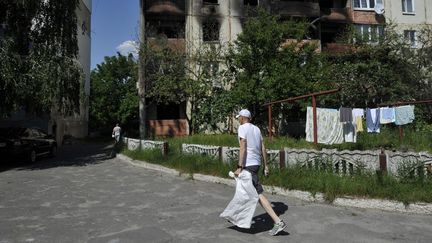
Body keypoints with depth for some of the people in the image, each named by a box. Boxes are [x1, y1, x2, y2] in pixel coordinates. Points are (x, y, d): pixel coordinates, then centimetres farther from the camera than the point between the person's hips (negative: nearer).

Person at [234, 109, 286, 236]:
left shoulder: (242, 128, -7)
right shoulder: (256, 129, 15)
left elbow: (243, 148, -17)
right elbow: (263, 148, 13)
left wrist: (239, 167, -19)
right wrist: (266, 165, 17)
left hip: (248, 164, -9)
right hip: (256, 163, 9)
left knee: (258, 194, -10)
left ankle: (278, 222, -13)